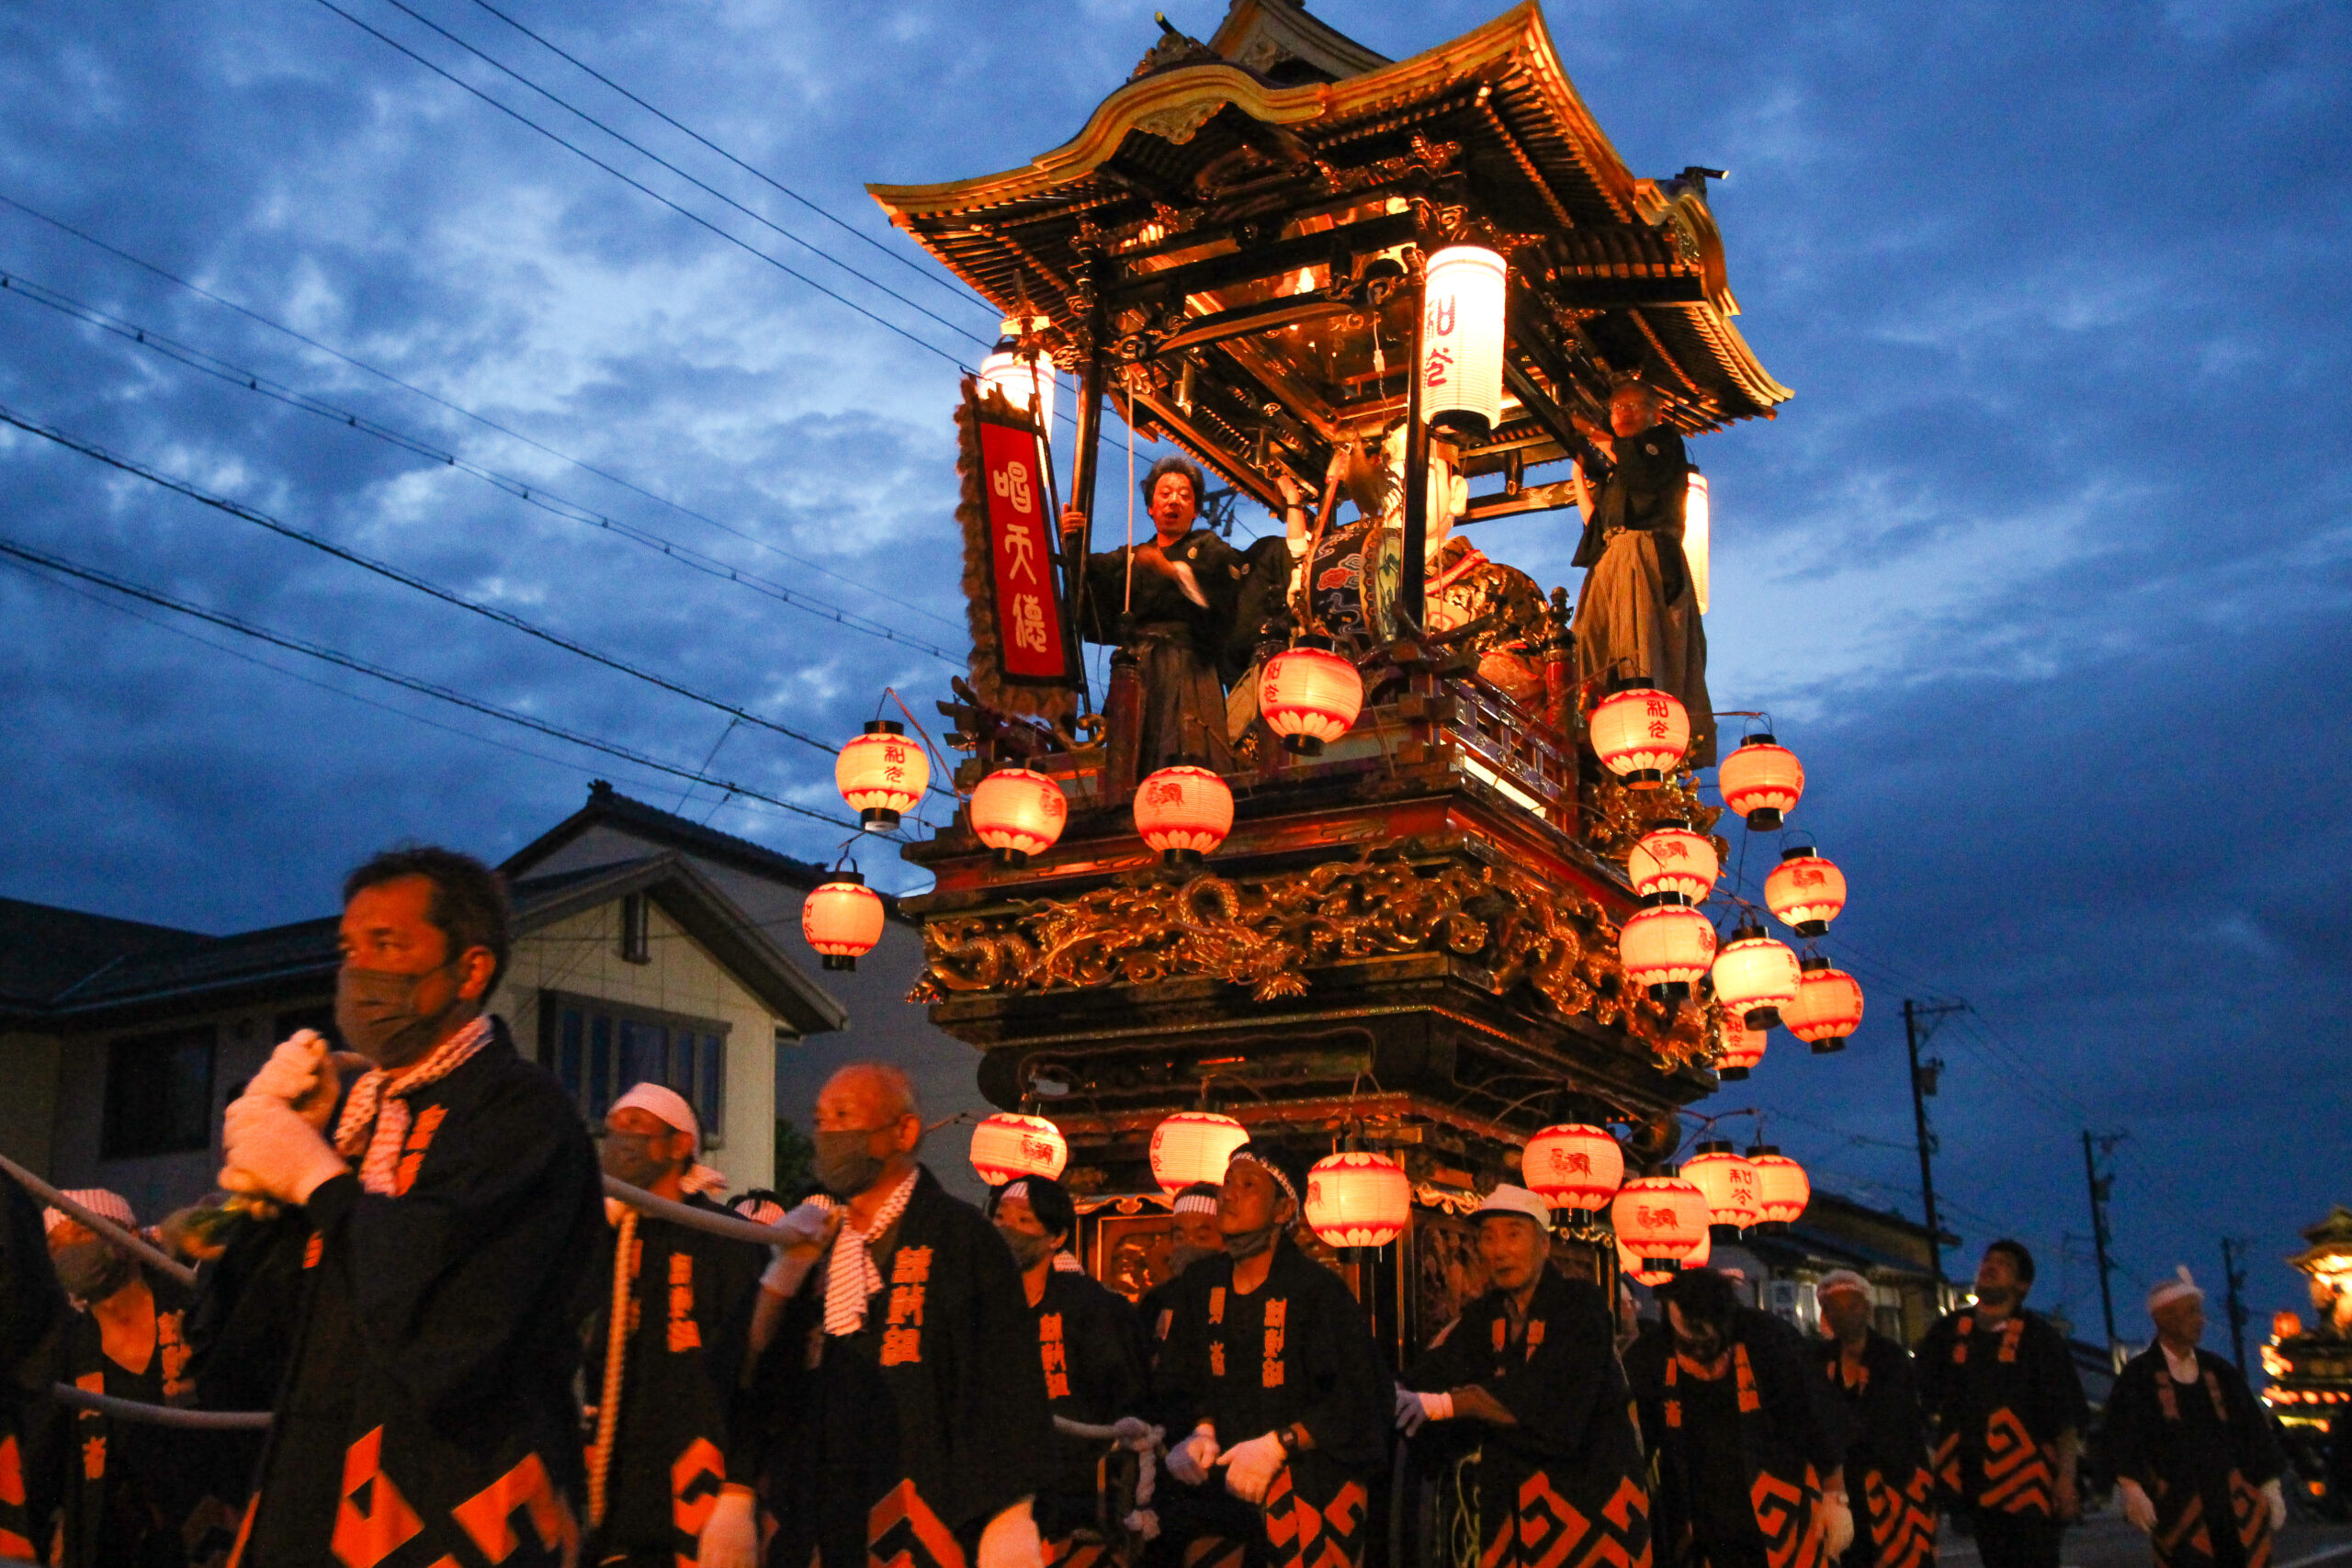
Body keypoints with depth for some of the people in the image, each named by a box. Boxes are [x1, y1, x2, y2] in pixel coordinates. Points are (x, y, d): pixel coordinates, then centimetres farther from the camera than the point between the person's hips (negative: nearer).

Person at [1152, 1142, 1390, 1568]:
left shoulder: (1317, 1289, -10)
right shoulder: (1201, 1283, 8)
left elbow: (1357, 1397, -13)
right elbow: (1182, 1381, 18)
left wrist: (1276, 1446, -19)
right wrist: (1203, 1431, -2)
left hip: (1311, 1475, -5)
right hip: (1227, 1476, 5)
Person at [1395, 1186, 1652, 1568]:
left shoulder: (1580, 1303, -8)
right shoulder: (1482, 1317, 10)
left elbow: (1548, 1392, -22)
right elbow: (1440, 1369, -4)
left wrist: (1444, 1403, -29)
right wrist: (1397, 1392, -26)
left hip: (1592, 1491, -4)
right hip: (1513, 1497, 4)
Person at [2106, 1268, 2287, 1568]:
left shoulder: (2219, 1371, 14)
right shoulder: (2138, 1375, -1)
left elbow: (2254, 1429, 16)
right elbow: (2122, 1435, -7)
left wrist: (2271, 1488, 12)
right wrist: (2133, 1489, -16)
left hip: (2236, 1499, 4)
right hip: (2176, 1505, -4)